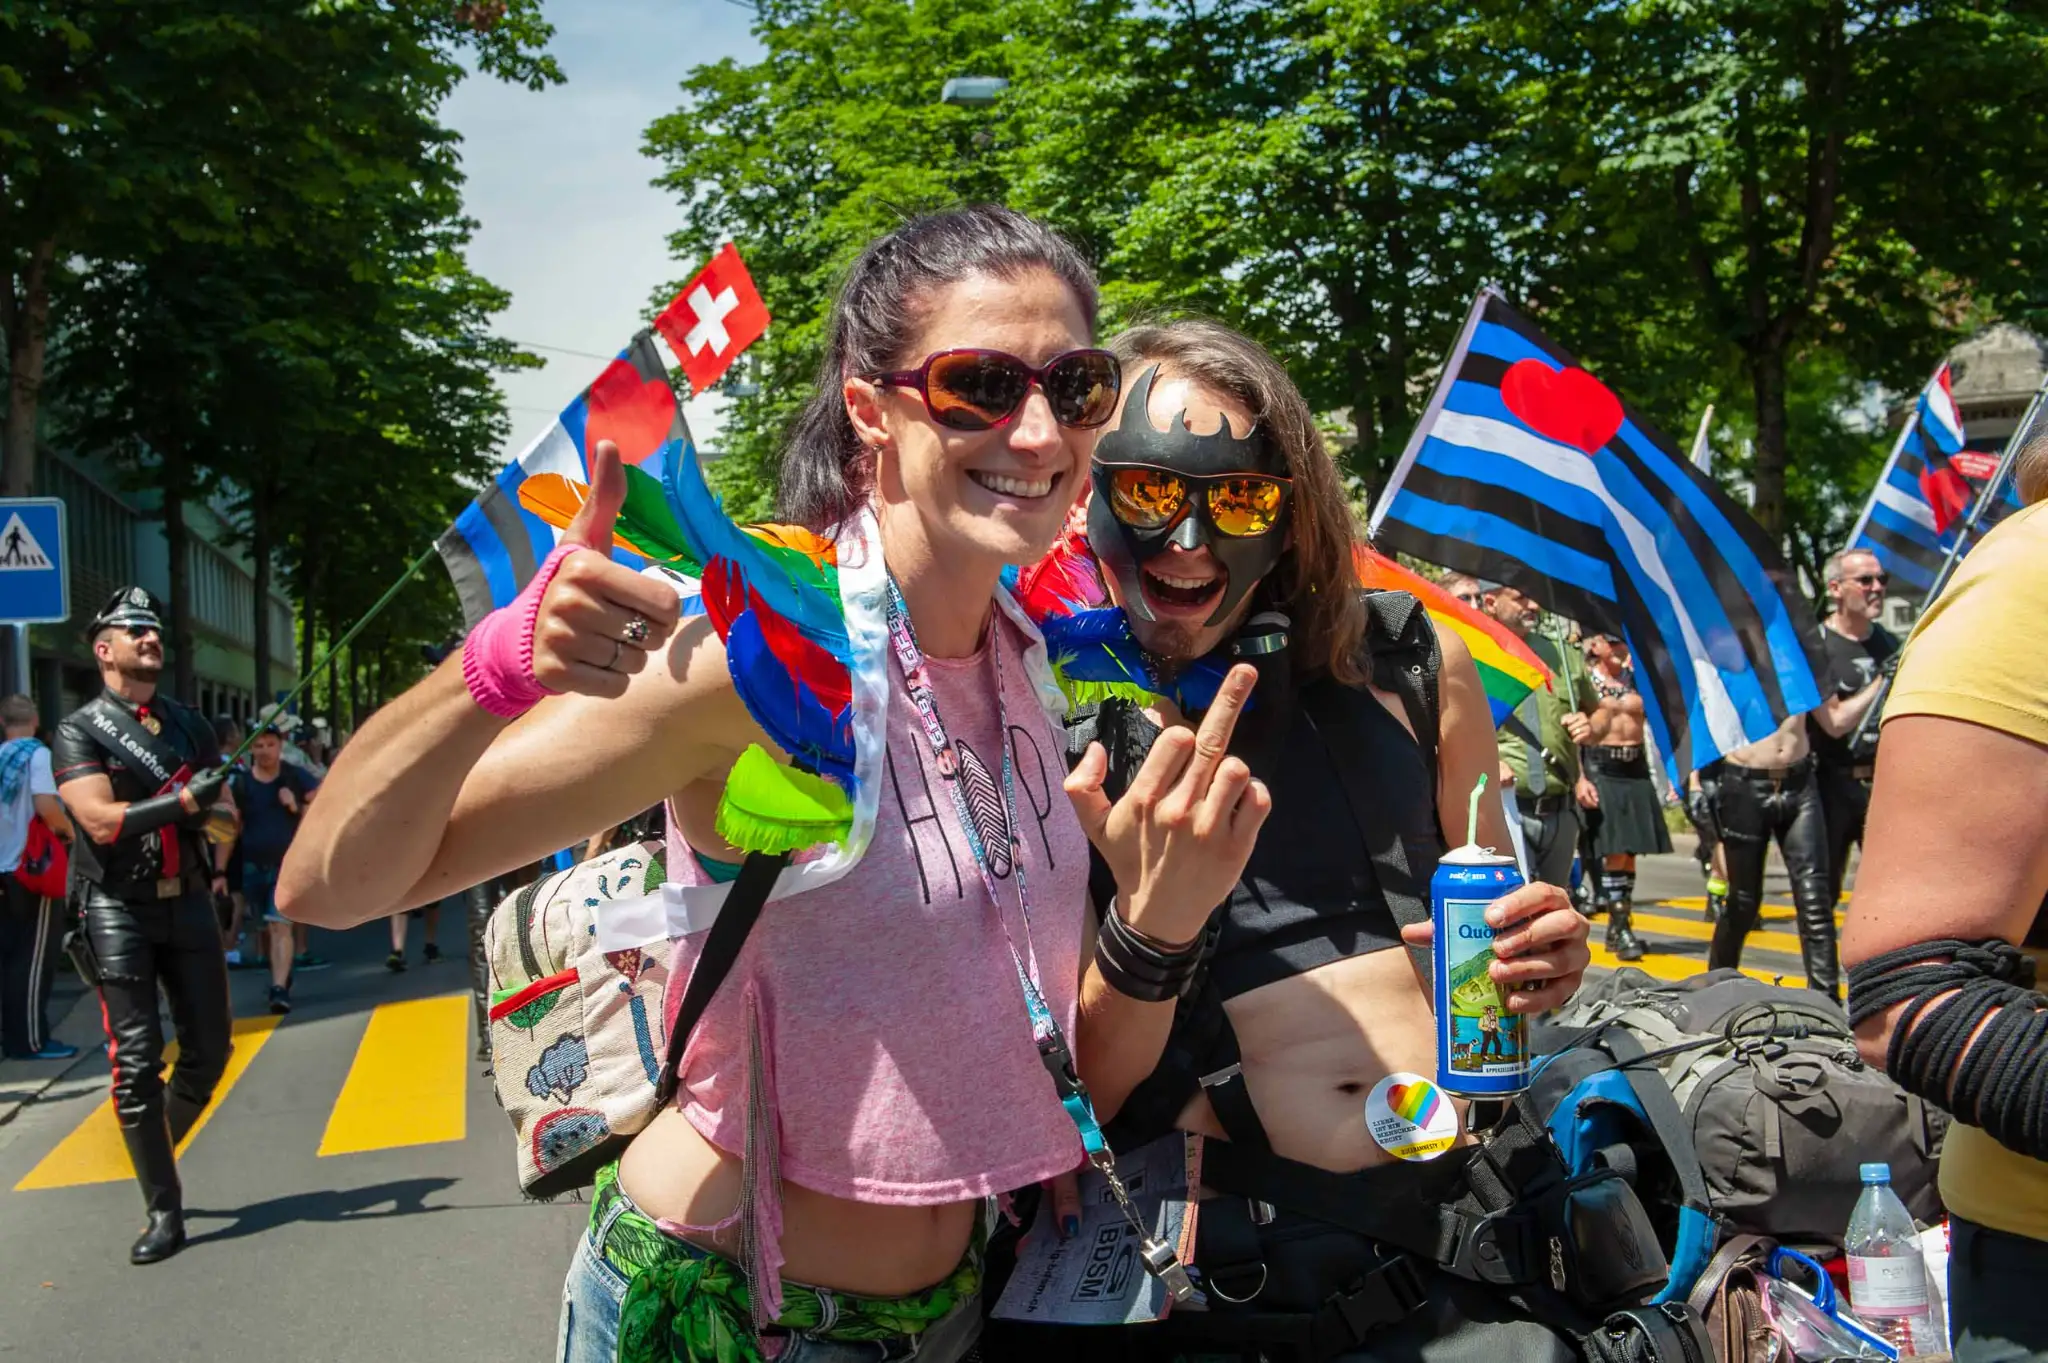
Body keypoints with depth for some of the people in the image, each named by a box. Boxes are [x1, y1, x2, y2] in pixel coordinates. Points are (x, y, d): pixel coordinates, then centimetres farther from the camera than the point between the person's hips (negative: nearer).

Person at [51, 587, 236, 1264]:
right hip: (118, 911, -5)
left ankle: (156, 1148, 31)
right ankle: (164, 1211, -1)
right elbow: (101, 821, -15)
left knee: (210, 1047, 6)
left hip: (187, 902, 5)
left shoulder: (190, 725, 13)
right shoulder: (79, 731, -2)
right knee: (137, 1061, -6)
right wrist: (185, 801, -22)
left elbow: (226, 814, 12)